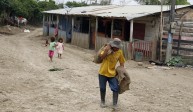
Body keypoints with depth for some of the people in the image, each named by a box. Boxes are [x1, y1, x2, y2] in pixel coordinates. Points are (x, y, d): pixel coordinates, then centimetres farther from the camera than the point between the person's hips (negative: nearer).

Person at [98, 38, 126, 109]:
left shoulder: (120, 52, -6)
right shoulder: (107, 48, -12)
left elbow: (121, 62, 4)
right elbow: (101, 57, -21)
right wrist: (107, 50, -30)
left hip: (112, 74, 1)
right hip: (103, 72, -1)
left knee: (115, 89, -5)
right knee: (102, 88, 12)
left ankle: (115, 104, 5)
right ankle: (102, 101, 33)